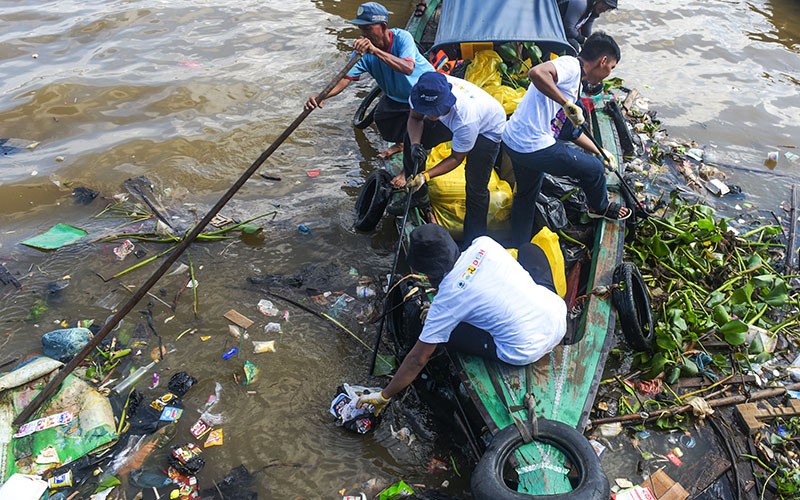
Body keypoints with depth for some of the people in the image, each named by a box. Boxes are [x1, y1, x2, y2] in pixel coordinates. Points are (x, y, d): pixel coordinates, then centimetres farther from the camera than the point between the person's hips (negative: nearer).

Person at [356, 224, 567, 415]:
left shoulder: (446, 300, -12)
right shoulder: (483, 244, -2)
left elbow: (418, 358, -4)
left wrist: (384, 395, 8)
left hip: (529, 350, -5)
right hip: (558, 315, 6)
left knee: (443, 330, 1)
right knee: (530, 248, 24)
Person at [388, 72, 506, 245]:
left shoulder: (465, 118, -45)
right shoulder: (424, 92, -32)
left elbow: (457, 157, -28)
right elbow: (415, 118, -10)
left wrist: (425, 176, -35)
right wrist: (415, 144, -29)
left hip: (487, 128, -6)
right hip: (450, 119, 7)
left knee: (476, 185, -17)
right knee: (411, 139, -3)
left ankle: (473, 239, 5)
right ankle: (417, 195, 18)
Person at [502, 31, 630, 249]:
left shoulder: (575, 80, 19)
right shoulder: (570, 65, -11)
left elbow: (570, 128, 26)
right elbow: (537, 73, -33)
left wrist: (599, 151, 31)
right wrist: (568, 104, -27)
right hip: (535, 147, -10)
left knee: (526, 195, 28)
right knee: (593, 169, 11)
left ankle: (518, 250, 38)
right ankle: (600, 207, 40)